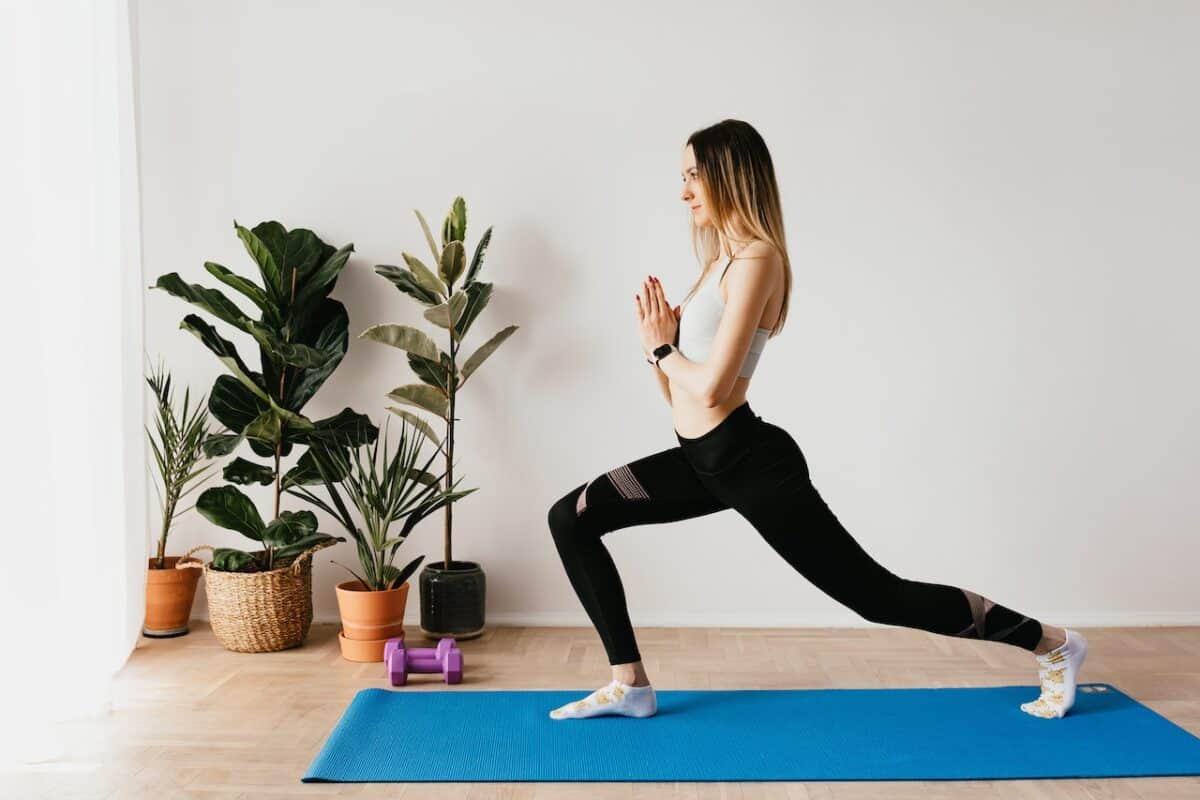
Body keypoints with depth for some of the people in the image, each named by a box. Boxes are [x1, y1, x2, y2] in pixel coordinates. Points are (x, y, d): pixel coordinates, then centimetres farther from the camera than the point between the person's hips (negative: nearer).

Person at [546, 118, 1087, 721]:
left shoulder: (756, 261, -14)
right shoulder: (721, 260, 15)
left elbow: (710, 388, -23)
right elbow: (678, 393, 15)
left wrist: (661, 347, -6)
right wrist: (659, 340, -3)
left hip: (749, 462, -10)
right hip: (704, 460, 10)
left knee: (876, 594, 0)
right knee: (570, 519, 5)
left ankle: (1051, 645, 20)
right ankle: (630, 684, 9)